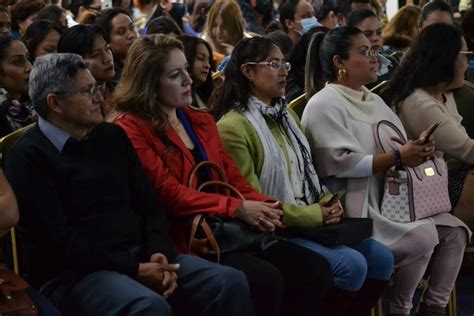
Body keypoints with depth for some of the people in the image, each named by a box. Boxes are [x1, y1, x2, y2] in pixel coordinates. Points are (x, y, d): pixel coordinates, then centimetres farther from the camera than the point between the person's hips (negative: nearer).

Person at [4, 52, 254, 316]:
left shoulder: (113, 136, 16)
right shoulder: (28, 157, -5)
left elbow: (149, 204, 15)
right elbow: (59, 240, -13)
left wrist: (159, 253, -6)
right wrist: (134, 270, -18)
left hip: (140, 256, 7)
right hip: (75, 273, -7)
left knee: (231, 282, -13)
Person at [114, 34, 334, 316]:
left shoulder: (203, 121, 19)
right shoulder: (132, 129, -6)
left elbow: (233, 178, 14)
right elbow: (169, 193, -15)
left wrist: (265, 208, -8)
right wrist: (237, 208, -21)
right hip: (183, 241, -7)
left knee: (315, 269, -10)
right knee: (266, 280, -28)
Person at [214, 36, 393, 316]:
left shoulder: (287, 115, 18)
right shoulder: (233, 127, -13)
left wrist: (329, 205, 0)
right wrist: (313, 214, -14)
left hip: (313, 222, 9)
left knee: (380, 257, -3)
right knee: (351, 265, -23)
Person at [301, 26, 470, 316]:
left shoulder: (373, 100, 18)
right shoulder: (324, 105, -11)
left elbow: (398, 147, 19)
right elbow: (341, 162, -21)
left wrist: (418, 148, -5)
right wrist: (398, 158, -21)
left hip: (392, 197, 9)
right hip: (356, 207, -9)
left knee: (454, 231, -5)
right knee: (423, 236, -25)